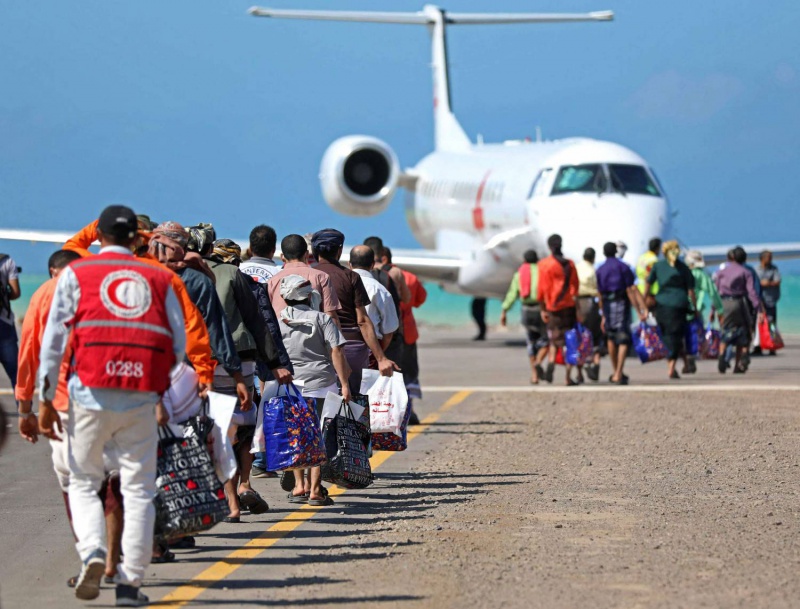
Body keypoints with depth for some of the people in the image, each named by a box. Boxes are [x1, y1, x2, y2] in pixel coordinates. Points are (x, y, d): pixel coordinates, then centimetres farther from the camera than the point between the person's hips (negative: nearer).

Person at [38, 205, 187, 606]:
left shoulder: (77, 274, 7)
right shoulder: (158, 278, 11)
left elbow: (54, 339, 3)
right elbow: (179, 345, 9)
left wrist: (46, 399, 6)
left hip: (92, 392, -1)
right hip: (142, 396, 1)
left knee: (83, 481, 12)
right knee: (139, 489, 7)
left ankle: (92, 551, -12)